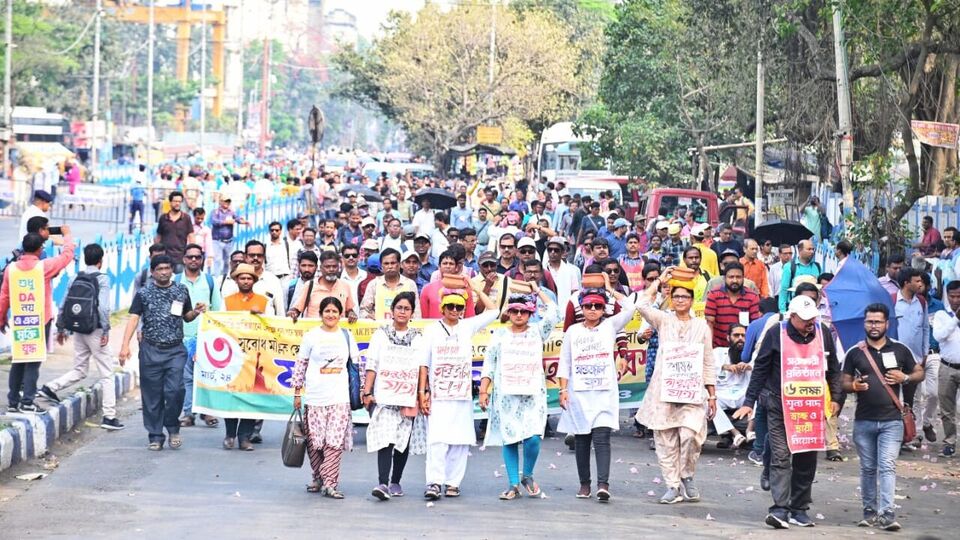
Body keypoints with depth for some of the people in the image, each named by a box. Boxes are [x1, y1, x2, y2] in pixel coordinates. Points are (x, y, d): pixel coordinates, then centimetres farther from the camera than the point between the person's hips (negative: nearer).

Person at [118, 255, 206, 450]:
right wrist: (125, 345, -15)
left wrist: (196, 312, -3)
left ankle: (173, 427, 10)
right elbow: (134, 319, -4)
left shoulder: (181, 291, 10)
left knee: (174, 390, -13)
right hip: (151, 350, 0)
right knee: (152, 395, 1)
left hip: (176, 350, 1)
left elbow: (187, 317, 21)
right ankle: (155, 436, 11)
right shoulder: (143, 294, 3)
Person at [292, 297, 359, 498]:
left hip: (339, 397, 0)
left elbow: (357, 364, 14)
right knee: (315, 441, 2)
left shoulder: (346, 336, 9)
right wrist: (297, 392, 4)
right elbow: (300, 365, 7)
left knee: (335, 441, -10)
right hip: (314, 397, 0)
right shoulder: (311, 336, 4)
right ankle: (318, 478, 18)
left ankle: (329, 483, -11)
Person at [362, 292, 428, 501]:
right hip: (383, 397, -2)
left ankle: (395, 482, 16)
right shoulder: (380, 335, 9)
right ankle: (382, 483, -22)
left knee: (404, 440, 4)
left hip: (408, 397, 2)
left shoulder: (418, 338, 13)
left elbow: (422, 368, 10)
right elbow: (371, 365, 5)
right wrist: (367, 392, -2)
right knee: (385, 438, -14)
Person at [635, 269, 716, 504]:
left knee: (690, 435, -16)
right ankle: (673, 486, 9)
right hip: (664, 391, 1)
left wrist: (712, 396, 8)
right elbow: (642, 305, -11)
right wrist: (659, 282, -2)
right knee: (666, 441, 0)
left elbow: (708, 364, 12)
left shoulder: (701, 326, 11)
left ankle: (687, 476, 8)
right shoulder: (664, 321, 9)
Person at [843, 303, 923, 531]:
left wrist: (904, 378, -7)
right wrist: (854, 386, -14)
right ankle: (869, 512, 18)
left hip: (891, 420, -2)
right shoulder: (855, 353, 6)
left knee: (888, 467, -11)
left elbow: (919, 373, 14)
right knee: (868, 468, 9)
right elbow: (844, 383, 9)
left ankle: (887, 514, -18)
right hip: (863, 420, 2)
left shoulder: (900, 350, 5)